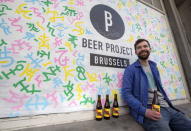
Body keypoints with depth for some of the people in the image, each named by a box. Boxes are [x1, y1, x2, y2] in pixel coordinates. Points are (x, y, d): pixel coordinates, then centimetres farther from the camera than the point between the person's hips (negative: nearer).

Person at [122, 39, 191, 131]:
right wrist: (144, 111, -21)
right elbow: (126, 93, -12)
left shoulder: (154, 68, 17)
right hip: (149, 110, -6)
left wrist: (169, 105, 8)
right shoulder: (130, 70, -5)